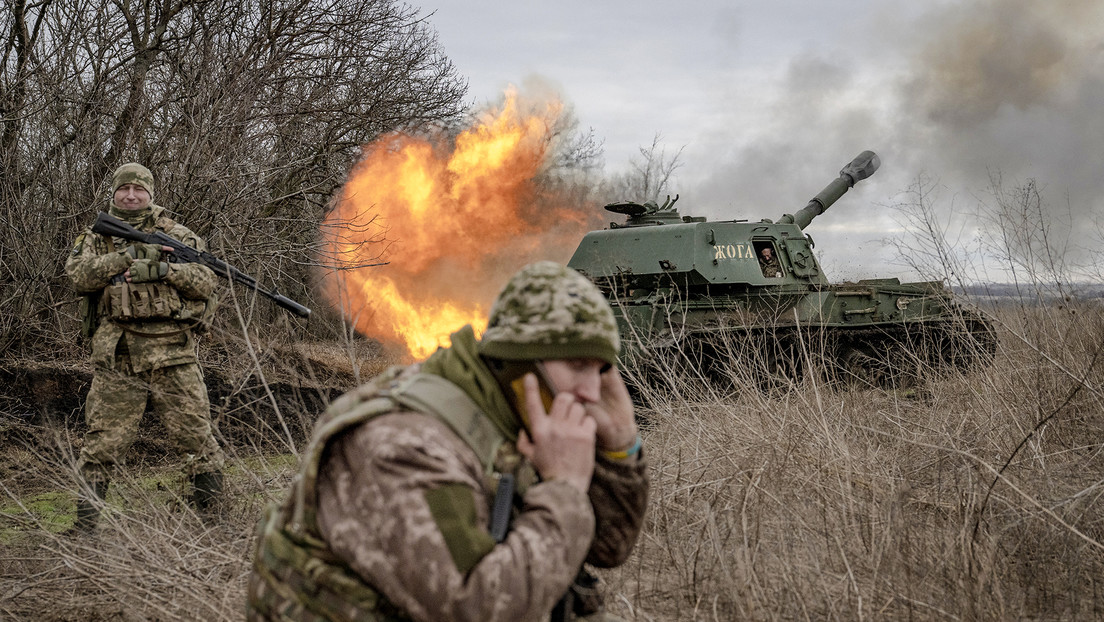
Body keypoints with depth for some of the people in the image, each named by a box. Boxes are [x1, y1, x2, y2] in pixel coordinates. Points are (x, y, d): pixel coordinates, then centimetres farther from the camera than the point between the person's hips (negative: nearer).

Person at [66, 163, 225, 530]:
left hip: (172, 352, 0)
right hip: (117, 356, 0)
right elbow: (79, 275, -6)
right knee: (103, 440, 2)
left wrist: (165, 269, -12)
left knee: (195, 432, 2)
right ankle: (84, 523, 12)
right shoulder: (95, 236, 13)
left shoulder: (176, 235, 11)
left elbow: (207, 282, 2)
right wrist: (127, 255, -14)